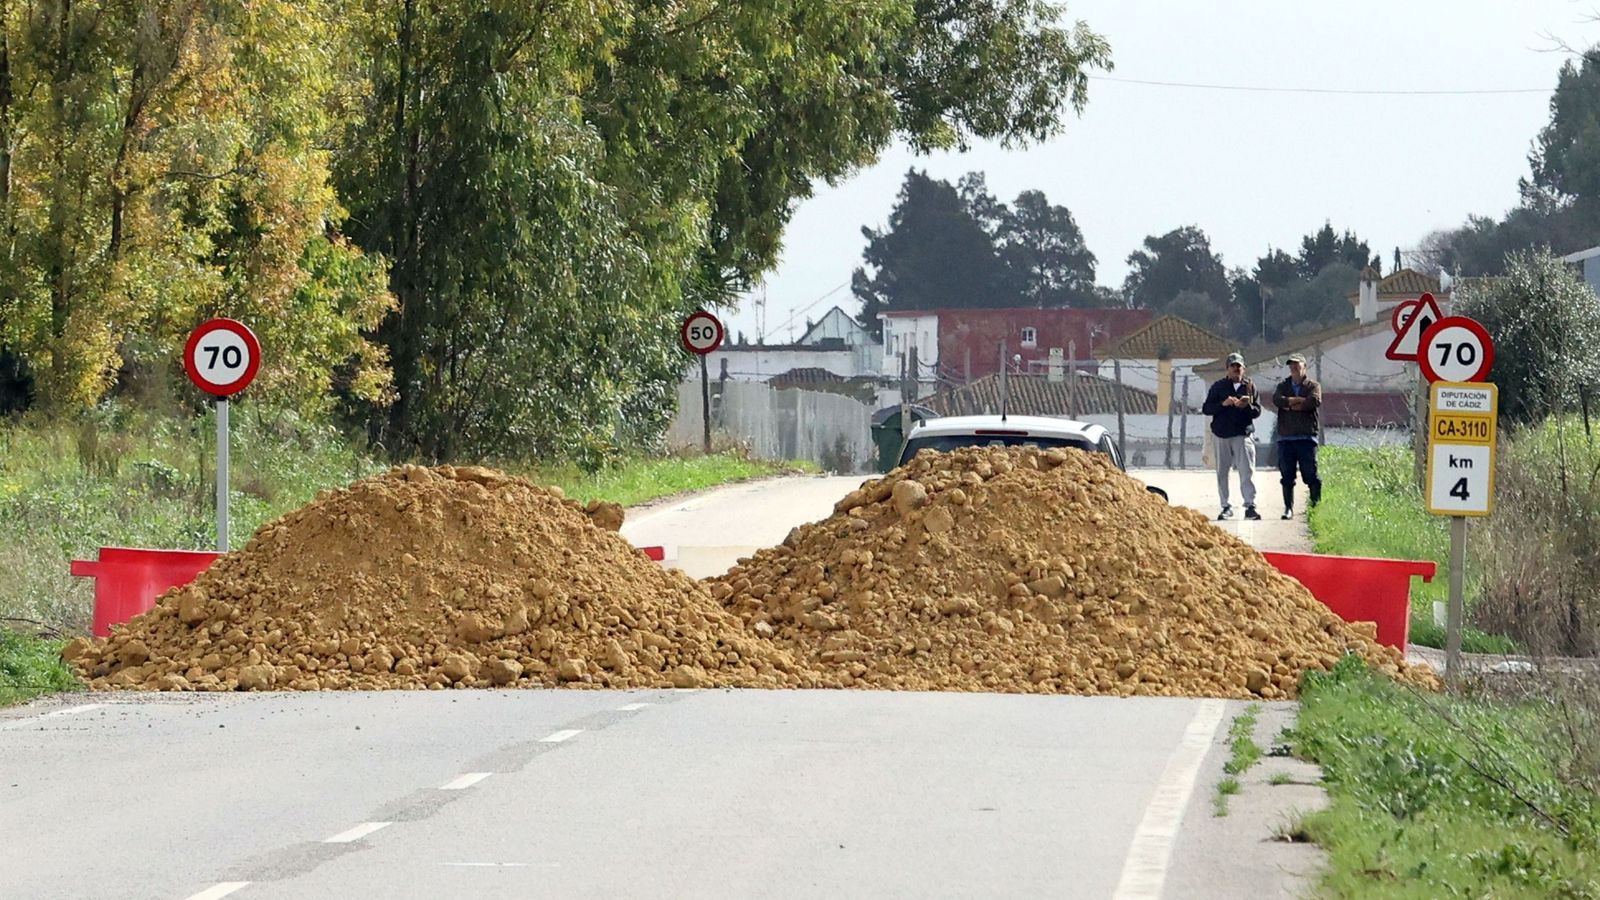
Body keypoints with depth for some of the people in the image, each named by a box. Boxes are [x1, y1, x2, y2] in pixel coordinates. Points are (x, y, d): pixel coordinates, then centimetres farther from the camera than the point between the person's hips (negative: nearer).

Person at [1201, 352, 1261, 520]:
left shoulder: (1249, 386, 11)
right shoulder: (1218, 387, 9)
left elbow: (1257, 411, 8)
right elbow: (1206, 409, 2)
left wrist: (1247, 406, -14)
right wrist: (1223, 404, -14)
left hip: (1243, 435, -1)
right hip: (1222, 436, 1)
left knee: (1247, 472, -11)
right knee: (1222, 473, 3)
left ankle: (1250, 506, -13)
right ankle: (1226, 507, 10)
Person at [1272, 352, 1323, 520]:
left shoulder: (1313, 386, 9)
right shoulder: (1283, 386, 16)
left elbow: (1315, 401, -12)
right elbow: (1277, 399, -5)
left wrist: (1290, 404, -6)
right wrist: (1299, 400, -11)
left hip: (1306, 437, -2)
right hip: (1285, 437, 2)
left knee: (1310, 474, -5)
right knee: (1287, 476, 1)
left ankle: (1317, 505, 0)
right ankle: (1288, 508, 5)